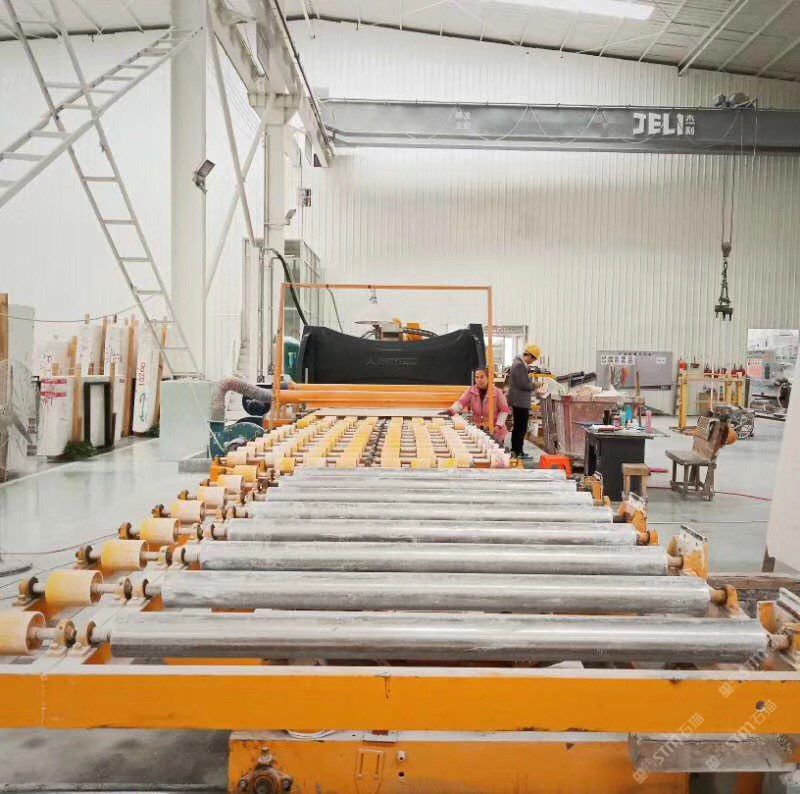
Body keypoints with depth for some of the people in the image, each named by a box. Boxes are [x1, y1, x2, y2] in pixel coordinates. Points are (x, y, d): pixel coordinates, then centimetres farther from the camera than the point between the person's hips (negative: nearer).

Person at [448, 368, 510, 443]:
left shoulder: (497, 392, -5)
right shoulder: (471, 391, 2)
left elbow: (504, 410, -3)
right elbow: (461, 402, -10)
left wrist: (498, 425, -12)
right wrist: (451, 410, -29)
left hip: (494, 431, -2)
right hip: (477, 429, 2)